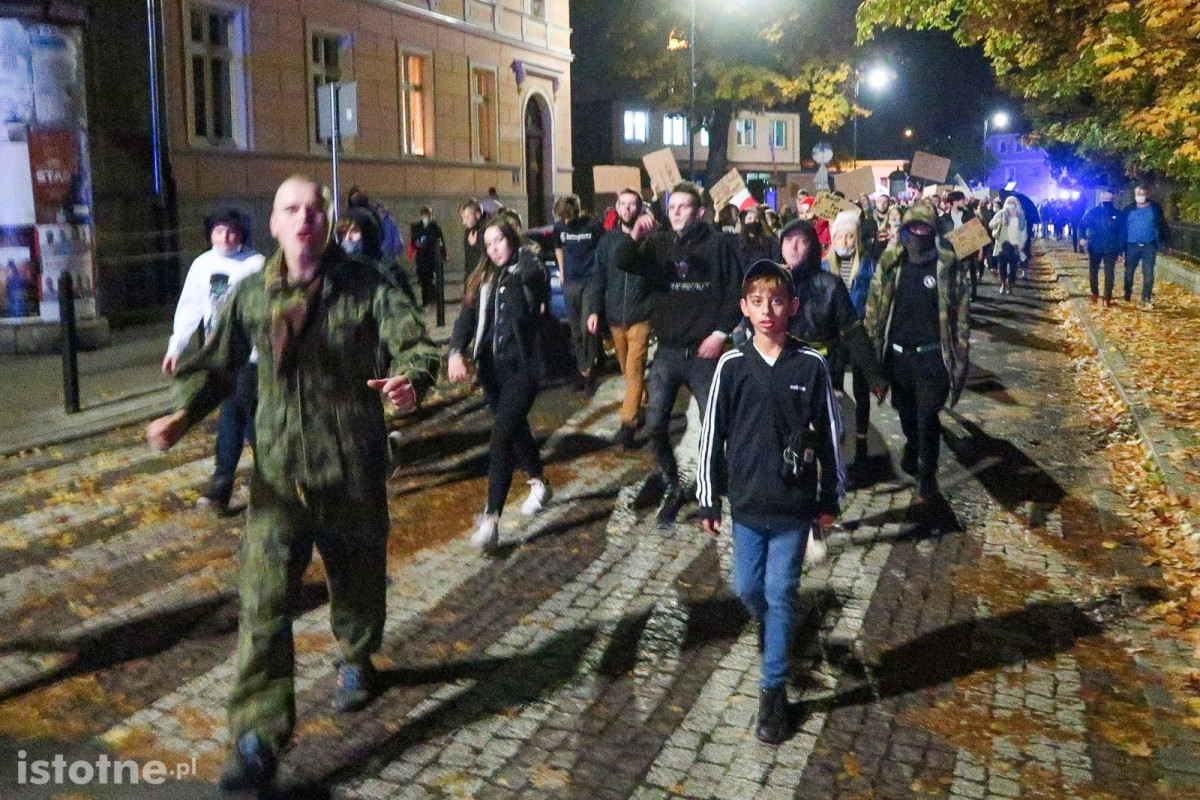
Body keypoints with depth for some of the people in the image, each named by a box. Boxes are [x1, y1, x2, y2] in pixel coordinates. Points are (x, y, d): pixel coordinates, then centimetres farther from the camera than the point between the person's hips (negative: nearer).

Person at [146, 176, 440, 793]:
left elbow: (415, 341, -16)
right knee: (263, 600, -8)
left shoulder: (364, 287, -6)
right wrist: (184, 412, -9)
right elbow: (217, 364, 9)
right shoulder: (252, 294, 1)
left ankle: (356, 662, 50)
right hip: (278, 472, 1)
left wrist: (411, 379, -39)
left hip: (352, 469, -1)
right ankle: (259, 738, -2)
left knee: (357, 579, 18)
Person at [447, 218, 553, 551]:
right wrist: (456, 353, -17)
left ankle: (491, 518, -15)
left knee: (502, 436, -14)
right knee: (515, 428, 20)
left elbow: (537, 275, -31)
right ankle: (539, 482, 44)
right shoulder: (482, 280, 10)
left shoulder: (528, 274, -5)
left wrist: (523, 251, -11)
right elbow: (467, 318, -1)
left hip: (522, 367, -6)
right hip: (491, 367, 6)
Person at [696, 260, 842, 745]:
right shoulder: (731, 366, -6)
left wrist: (830, 499, 4)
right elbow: (712, 435, 0)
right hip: (746, 503, 2)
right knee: (747, 588, 11)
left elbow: (828, 435, 0)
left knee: (780, 594, 3)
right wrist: (708, 500, 2)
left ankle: (773, 691, 16)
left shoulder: (810, 365, -8)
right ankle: (770, 628, 45)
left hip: (794, 504, -2)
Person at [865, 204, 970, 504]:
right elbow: (874, 308, 3)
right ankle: (913, 448, 49)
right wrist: (873, 351, 0)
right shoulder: (890, 263, -1)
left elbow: (961, 314, -6)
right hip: (897, 354, 3)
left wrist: (960, 360, -8)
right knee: (906, 412, 20)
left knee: (927, 417, -3)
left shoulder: (948, 265, -7)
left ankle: (927, 476, 13)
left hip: (932, 357, -3)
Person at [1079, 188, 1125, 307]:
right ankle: (1095, 293, 31)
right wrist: (1082, 237, -19)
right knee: (1093, 273, 12)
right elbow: (1082, 226, 2)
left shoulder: (1118, 214, 0)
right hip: (1094, 249, 1)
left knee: (1109, 274, -3)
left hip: (1111, 250, -1)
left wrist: (1120, 251, 1)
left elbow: (1122, 233, 3)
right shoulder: (1092, 212, -2)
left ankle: (1107, 298, 4)